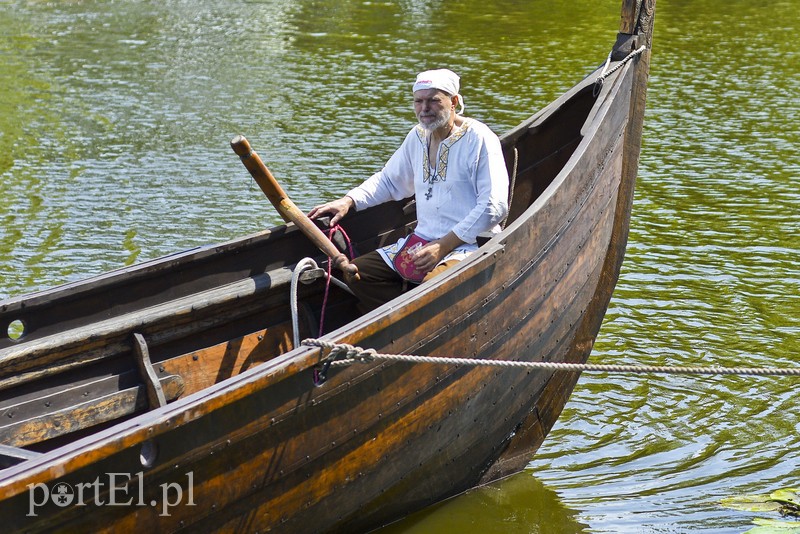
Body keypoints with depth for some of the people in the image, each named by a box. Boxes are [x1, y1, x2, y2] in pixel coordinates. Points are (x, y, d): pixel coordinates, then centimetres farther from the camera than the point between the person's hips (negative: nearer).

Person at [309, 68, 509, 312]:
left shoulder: (479, 138, -9)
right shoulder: (417, 137, 13)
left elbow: (494, 207, -15)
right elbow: (388, 180, 28)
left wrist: (443, 246, -17)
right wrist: (348, 201, 10)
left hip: (471, 246, -8)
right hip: (422, 242, 8)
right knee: (356, 272, -7)